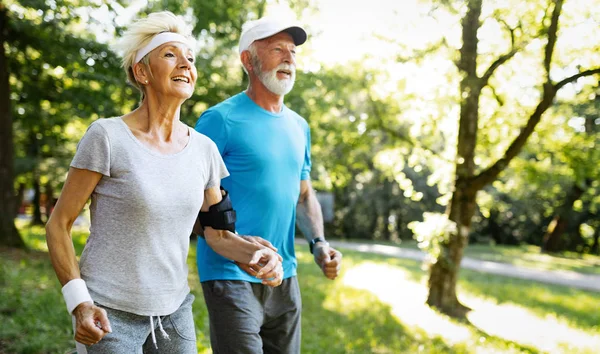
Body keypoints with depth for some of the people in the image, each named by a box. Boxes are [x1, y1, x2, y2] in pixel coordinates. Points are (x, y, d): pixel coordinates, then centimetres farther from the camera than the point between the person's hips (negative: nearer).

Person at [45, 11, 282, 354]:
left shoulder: (204, 149, 1)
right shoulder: (107, 136, -12)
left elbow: (217, 233, 6)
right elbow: (59, 225, -6)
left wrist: (255, 254, -14)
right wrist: (79, 303, -17)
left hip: (174, 310, 5)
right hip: (109, 313, -4)